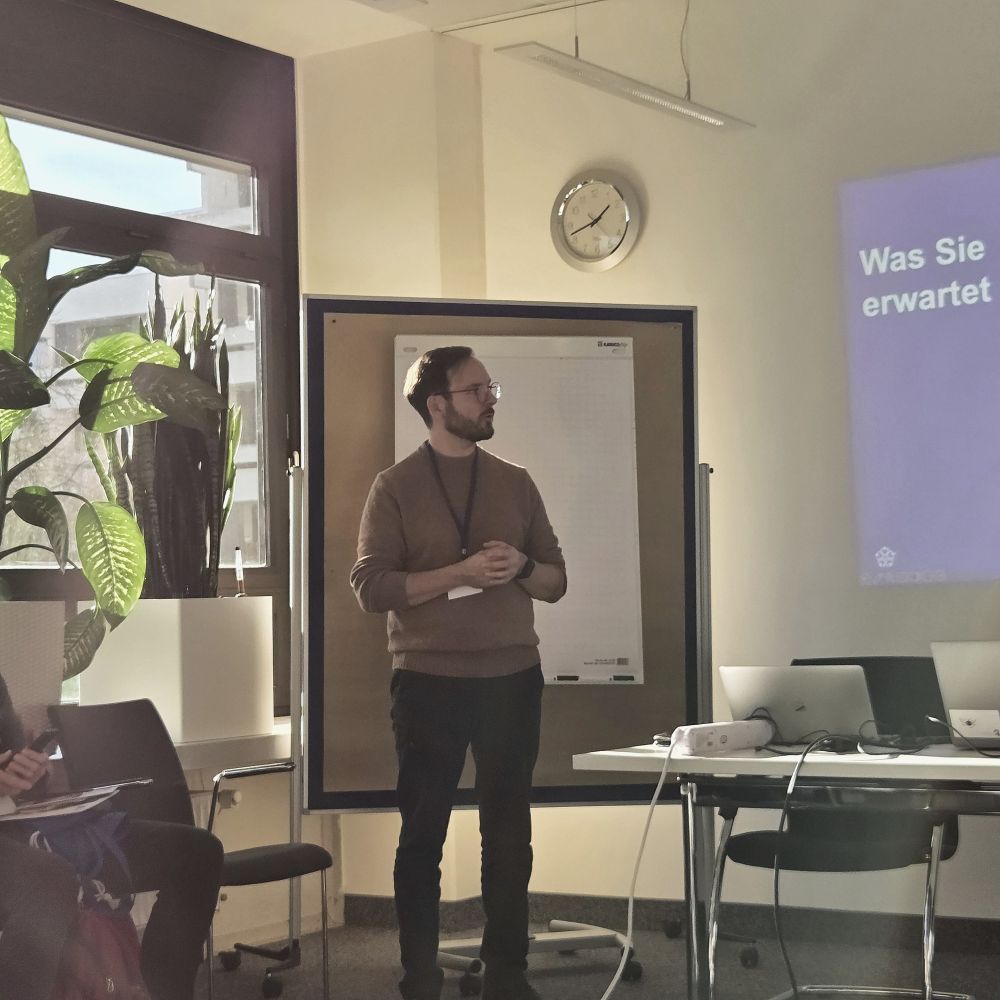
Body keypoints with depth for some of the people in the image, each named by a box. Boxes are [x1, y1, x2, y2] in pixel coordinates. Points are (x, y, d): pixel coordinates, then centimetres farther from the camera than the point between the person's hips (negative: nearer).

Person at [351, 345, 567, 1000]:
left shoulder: (516, 483, 9)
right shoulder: (395, 487, -1)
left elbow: (556, 580, 11)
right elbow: (371, 587, -10)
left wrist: (521, 567, -11)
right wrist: (462, 572, -19)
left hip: (512, 679, 3)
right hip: (429, 682, -3)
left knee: (509, 831, 8)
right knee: (424, 831, 5)